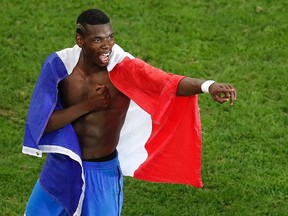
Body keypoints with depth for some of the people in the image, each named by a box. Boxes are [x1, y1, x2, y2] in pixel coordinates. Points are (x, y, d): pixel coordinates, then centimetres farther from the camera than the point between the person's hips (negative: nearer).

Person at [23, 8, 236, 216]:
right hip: (60, 167, 3)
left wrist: (208, 86, -58)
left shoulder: (123, 67, -21)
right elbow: (40, 124, -12)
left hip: (102, 173, -3)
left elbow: (167, 82, -39)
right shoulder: (59, 65, -13)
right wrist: (86, 106, -23)